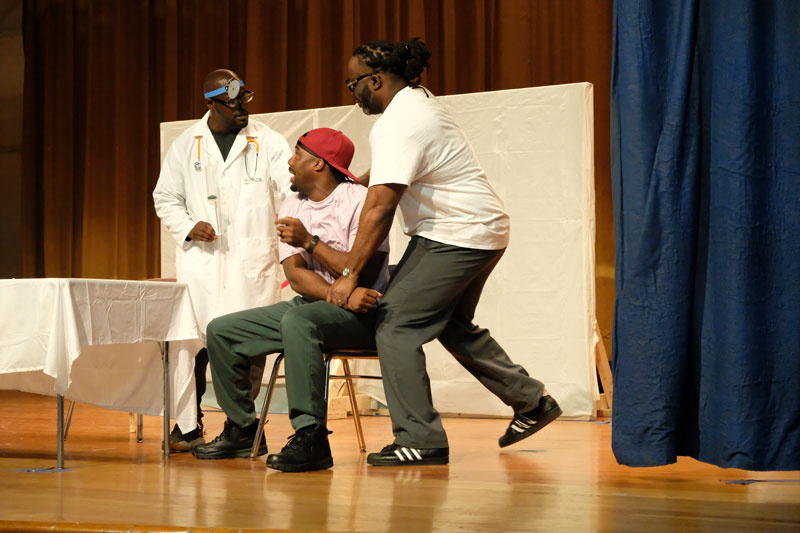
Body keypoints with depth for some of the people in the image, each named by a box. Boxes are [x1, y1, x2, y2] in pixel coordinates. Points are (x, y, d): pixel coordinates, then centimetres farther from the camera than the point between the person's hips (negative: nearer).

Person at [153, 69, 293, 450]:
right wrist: (188, 227, -5)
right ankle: (188, 426, 8)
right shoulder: (186, 144, 11)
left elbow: (293, 188, -4)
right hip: (200, 258, 1)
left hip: (252, 259, 0)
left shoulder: (268, 142, 6)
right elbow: (165, 197, 14)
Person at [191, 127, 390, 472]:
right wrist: (343, 297, -20)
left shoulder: (359, 201, -10)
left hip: (360, 315, -8)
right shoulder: (292, 207, 10)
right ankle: (242, 430, 11)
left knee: (298, 320, -38)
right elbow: (296, 274, -3)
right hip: (312, 304, 8)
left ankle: (311, 439, -36)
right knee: (221, 331, 1)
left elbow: (366, 273, -19)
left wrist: (310, 242, -18)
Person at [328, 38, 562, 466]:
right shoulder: (415, 98, 11)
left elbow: (379, 209, -26)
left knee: (395, 324, -12)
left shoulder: (398, 126, -21)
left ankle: (420, 440, -11)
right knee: (453, 326, 23)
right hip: (483, 232, 11)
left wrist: (350, 274, -24)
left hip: (457, 236, -11)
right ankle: (532, 402, 32)